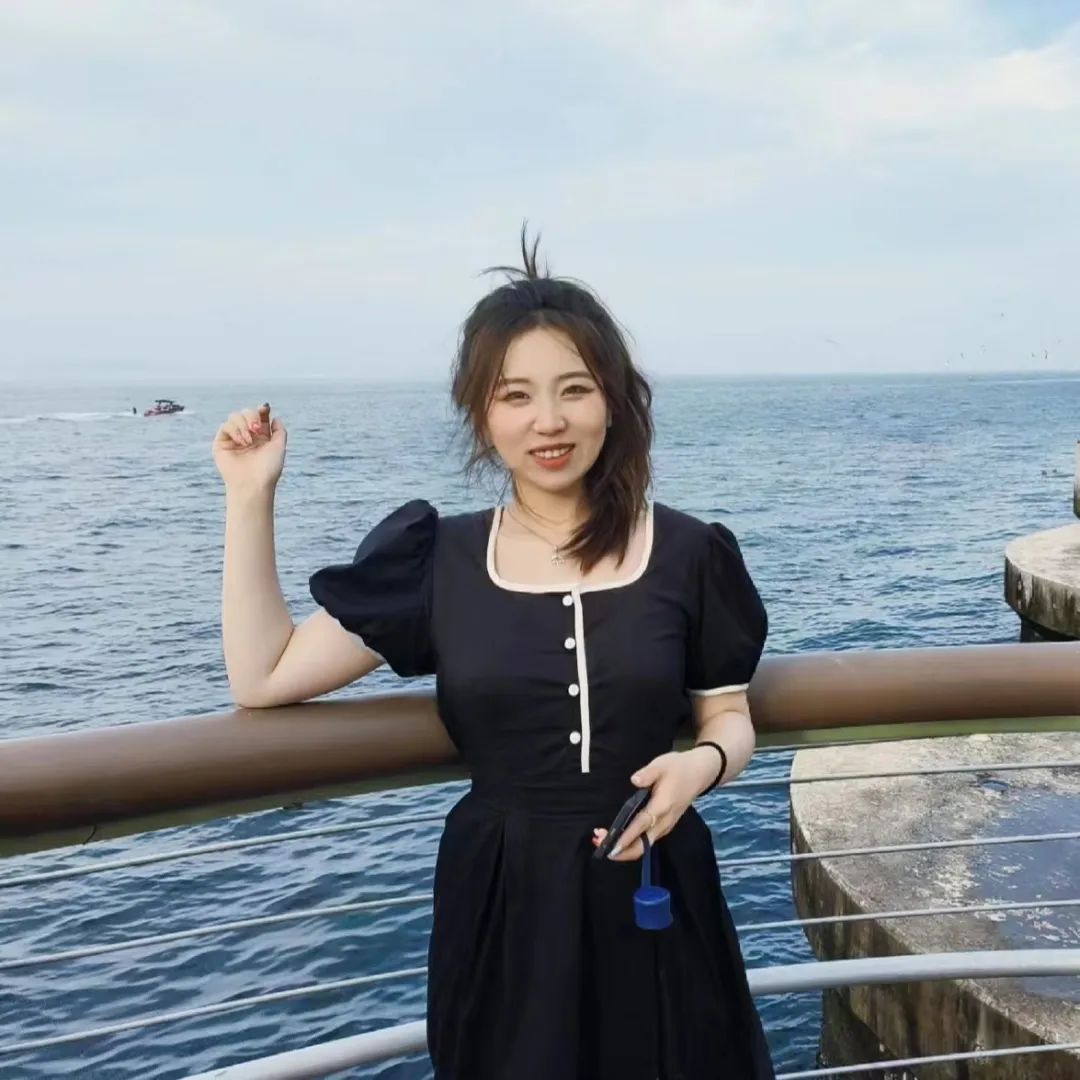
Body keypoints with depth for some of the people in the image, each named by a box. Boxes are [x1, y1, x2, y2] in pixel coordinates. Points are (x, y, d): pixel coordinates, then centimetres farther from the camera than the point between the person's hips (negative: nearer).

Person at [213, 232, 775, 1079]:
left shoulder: (687, 553, -5)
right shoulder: (438, 560, -3)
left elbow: (730, 718, 5)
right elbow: (264, 677, -2)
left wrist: (703, 762, -18)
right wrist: (250, 499, -5)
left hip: (652, 890, 0)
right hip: (499, 902, 1)